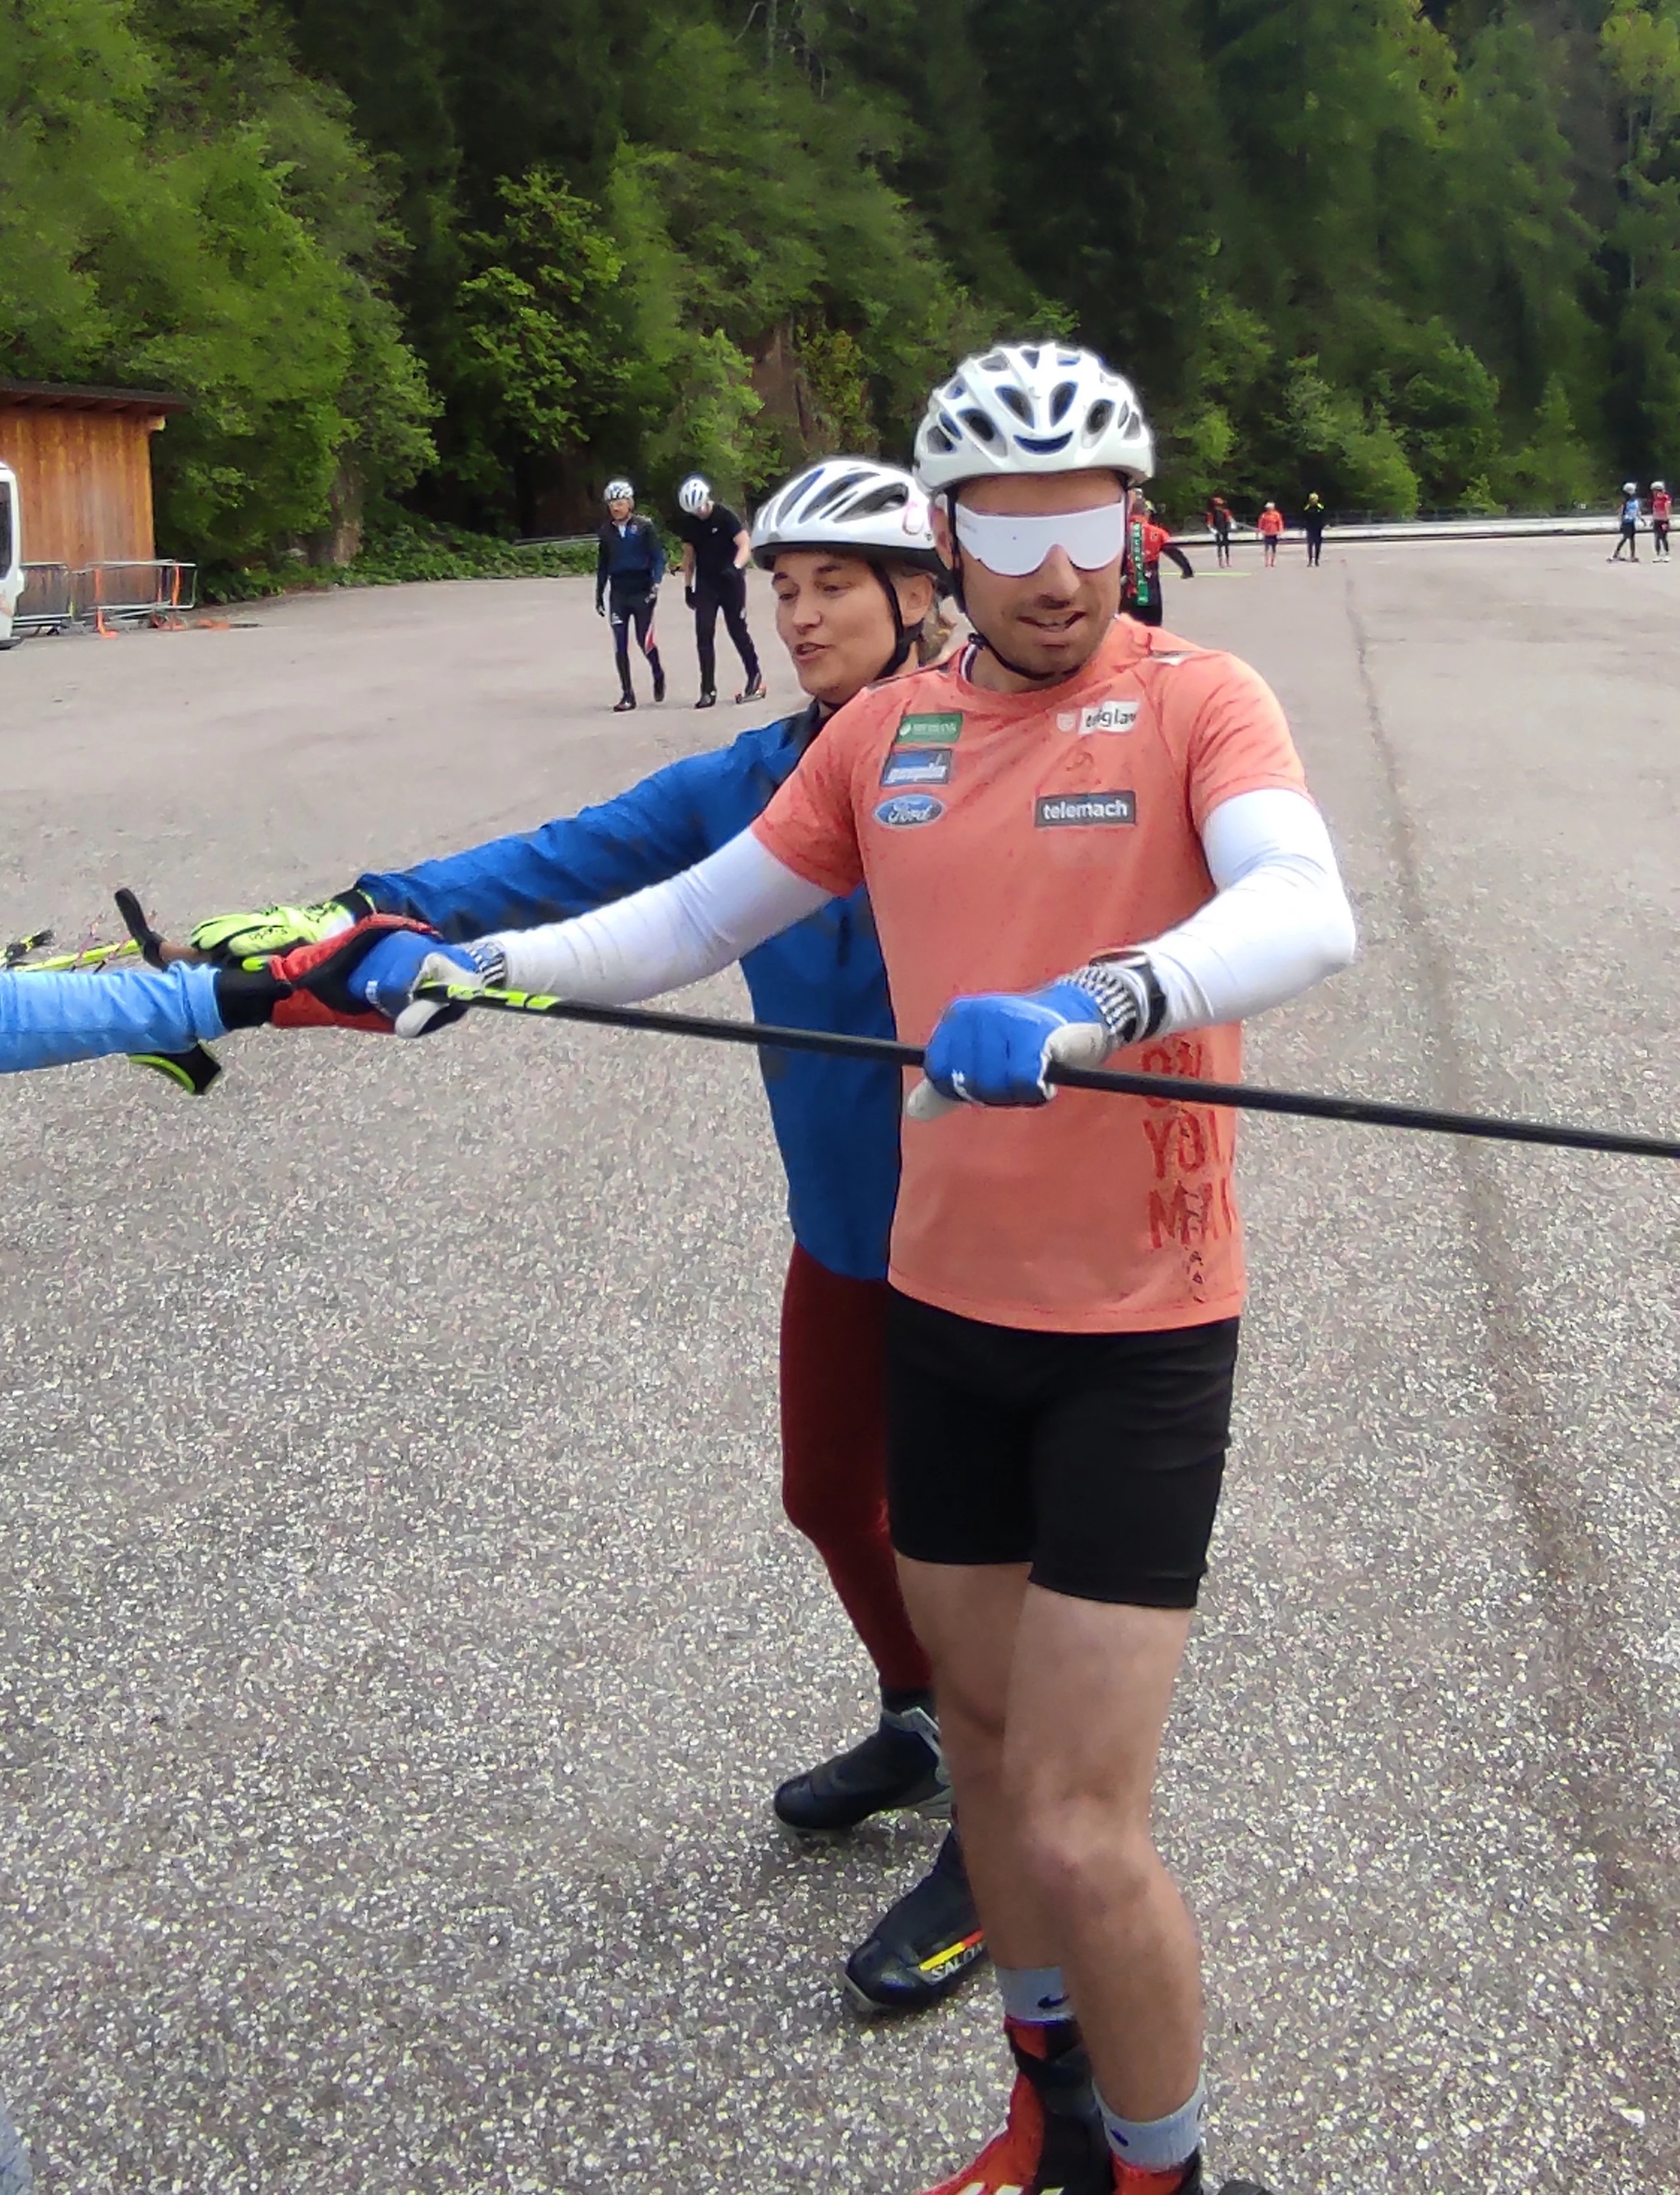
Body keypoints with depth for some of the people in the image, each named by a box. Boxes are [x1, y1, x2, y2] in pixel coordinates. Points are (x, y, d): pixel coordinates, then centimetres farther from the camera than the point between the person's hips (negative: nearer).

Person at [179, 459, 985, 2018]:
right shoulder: (755, 779, 1)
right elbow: (569, 862, -8)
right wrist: (380, 910, -23)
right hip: (840, 1216, 7)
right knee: (828, 1494, 21)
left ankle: (991, 1844, 28)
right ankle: (921, 1728, 49)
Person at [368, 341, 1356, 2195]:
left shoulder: (1198, 701, -9)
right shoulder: (881, 735, 6)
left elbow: (1307, 913, -28)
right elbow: (696, 920, 13)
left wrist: (1092, 1003, -45)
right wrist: (482, 963, -1)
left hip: (1139, 1331, -5)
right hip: (943, 1301, 5)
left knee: (1079, 1830, -6)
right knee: (985, 1733, 19)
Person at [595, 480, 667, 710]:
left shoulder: (645, 527, -3)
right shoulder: (605, 532, 8)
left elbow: (658, 557, -4)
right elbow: (602, 566, 15)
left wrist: (656, 582, -18)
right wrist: (599, 596, 15)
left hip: (642, 591, -3)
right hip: (618, 594, 3)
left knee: (644, 640, -2)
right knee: (620, 645, -2)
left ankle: (658, 675, 30)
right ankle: (627, 695, 5)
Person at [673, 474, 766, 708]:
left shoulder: (725, 517, -13)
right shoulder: (688, 523, 2)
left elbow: (745, 546, -19)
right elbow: (689, 555, 11)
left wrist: (736, 568, -37)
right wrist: (688, 587, 9)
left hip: (730, 581, -4)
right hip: (705, 584, 4)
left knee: (737, 631, 2)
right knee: (703, 634, -4)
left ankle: (755, 678, 21)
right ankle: (708, 691, -3)